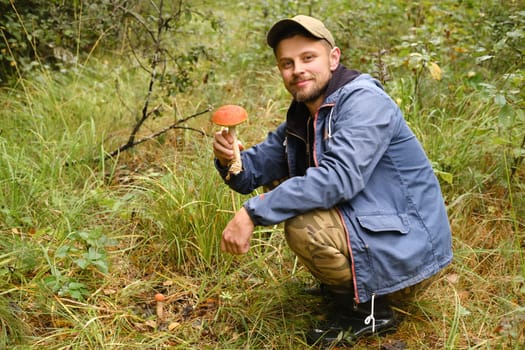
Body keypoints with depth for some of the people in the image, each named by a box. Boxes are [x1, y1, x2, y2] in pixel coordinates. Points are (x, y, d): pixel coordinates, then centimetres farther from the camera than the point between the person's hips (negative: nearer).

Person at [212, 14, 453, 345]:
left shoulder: (364, 101, -19)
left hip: (407, 243, -9)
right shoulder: (302, 117, 7)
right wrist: (230, 159, -19)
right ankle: (342, 285, 15)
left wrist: (253, 212, -32)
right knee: (281, 187, 8)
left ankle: (367, 308, -2)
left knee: (303, 226, -27)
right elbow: (255, 170, 6)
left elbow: (339, 177, -33)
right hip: (363, 223, 9)